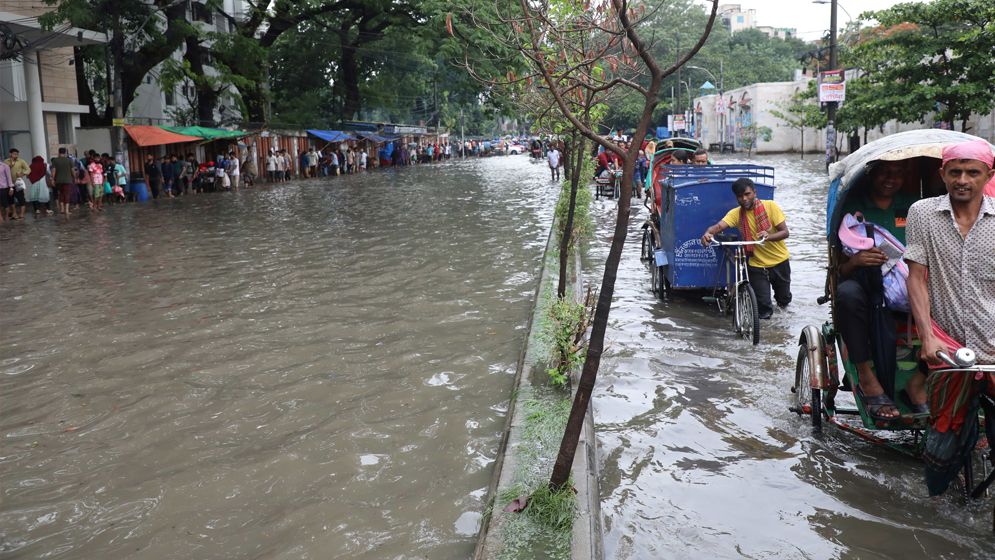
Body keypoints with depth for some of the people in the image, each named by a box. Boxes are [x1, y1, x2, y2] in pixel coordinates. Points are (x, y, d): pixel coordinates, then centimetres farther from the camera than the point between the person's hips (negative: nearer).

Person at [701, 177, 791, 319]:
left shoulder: (770, 206, -12)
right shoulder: (736, 213, -10)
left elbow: (785, 232, -15)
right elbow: (718, 226, -25)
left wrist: (768, 236, -36)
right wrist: (708, 233, -49)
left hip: (780, 261, 0)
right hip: (757, 265, 0)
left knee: (784, 299, 20)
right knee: (763, 308, -4)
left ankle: (782, 302, 54)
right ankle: (765, 314, 29)